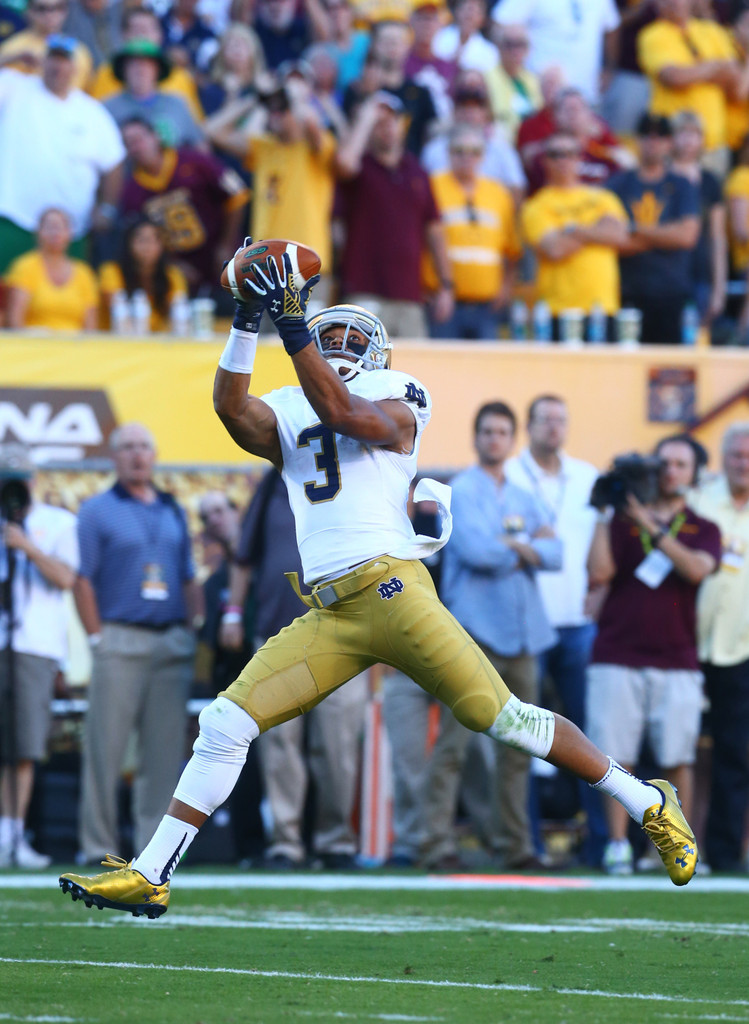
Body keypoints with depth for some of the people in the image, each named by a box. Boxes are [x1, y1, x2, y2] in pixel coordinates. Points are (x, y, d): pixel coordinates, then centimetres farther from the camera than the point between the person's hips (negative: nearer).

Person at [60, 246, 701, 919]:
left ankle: (649, 804, 6)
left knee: (502, 718, -7)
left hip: (390, 589, -5)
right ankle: (150, 876, 1)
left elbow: (340, 411, -14)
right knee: (226, 724, -4)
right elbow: (232, 409, 0)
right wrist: (248, 324, -9)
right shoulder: (287, 417, 20)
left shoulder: (394, 407, 7)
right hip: (327, 618, 5)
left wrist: (292, 323, -17)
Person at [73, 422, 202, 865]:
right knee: (106, 746, -6)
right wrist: (97, 637, -8)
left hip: (172, 643, 4)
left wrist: (190, 631, 8)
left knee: (165, 750, 1)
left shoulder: (173, 512, 18)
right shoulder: (98, 510, 4)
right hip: (121, 640, -4)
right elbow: (83, 580, -1)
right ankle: (98, 844, -2)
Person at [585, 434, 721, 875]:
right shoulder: (623, 522, 11)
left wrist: (653, 526, -14)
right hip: (617, 656, 0)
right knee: (617, 757, -5)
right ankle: (618, 846, 0)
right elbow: (599, 574, -2)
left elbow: (696, 569, -10)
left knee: (679, 759, -5)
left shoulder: (703, 529, 12)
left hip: (676, 661, 0)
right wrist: (604, 518, -4)